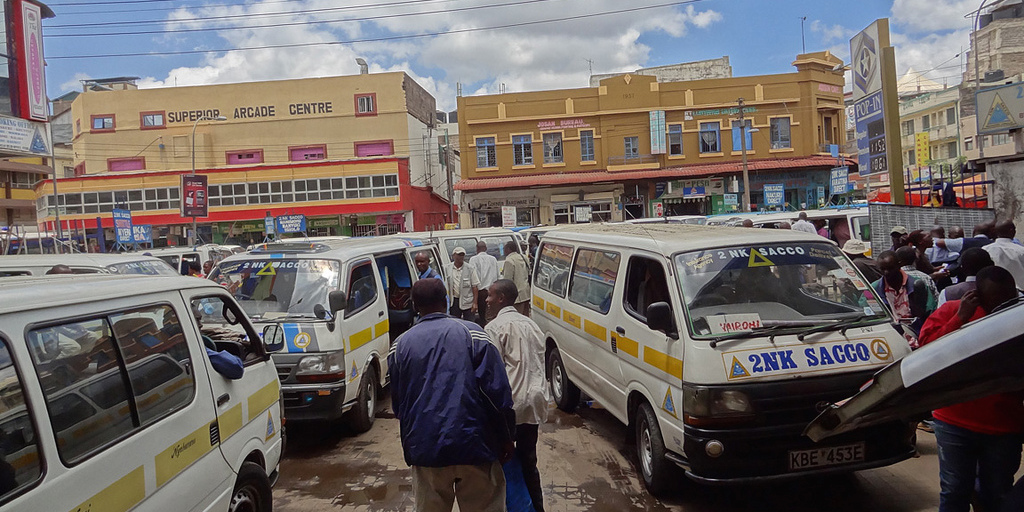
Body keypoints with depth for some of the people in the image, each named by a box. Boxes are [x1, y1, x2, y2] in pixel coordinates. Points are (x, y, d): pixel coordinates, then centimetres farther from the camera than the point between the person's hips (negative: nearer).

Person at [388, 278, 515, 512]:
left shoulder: (400, 345, 5)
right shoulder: (471, 333, -4)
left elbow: (397, 403, 12)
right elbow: (497, 391, -9)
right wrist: (507, 438, 1)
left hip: (424, 451, 3)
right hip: (473, 447, -2)